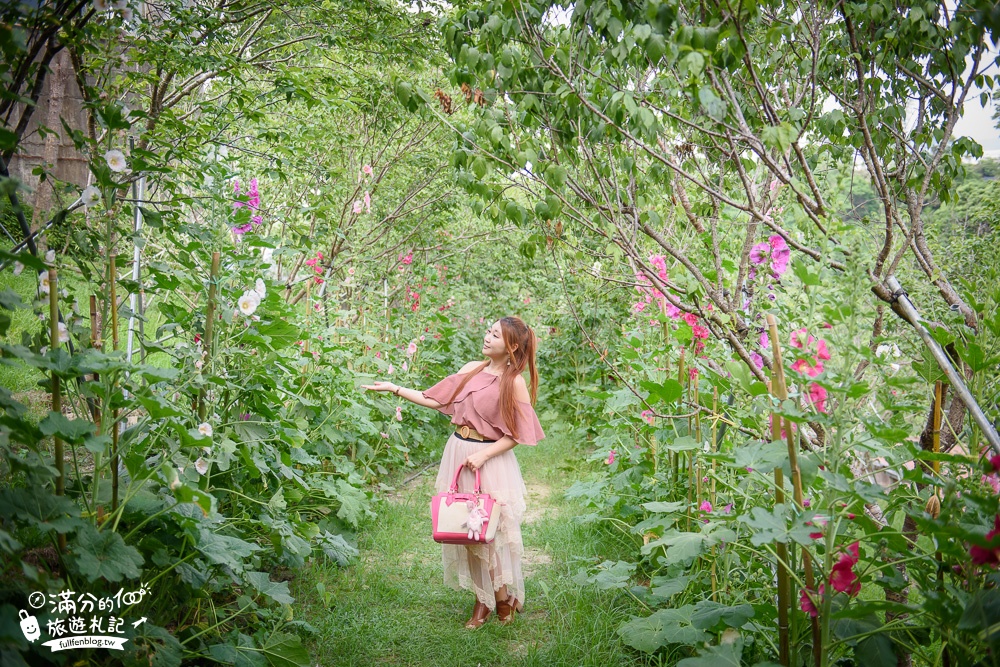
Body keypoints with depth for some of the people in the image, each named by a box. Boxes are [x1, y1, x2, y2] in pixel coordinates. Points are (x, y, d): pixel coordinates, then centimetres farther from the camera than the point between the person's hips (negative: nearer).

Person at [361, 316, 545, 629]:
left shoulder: (514, 382, -11)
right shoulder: (472, 369, 5)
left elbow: (517, 435, -9)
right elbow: (437, 401, 9)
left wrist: (483, 455, -18)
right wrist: (395, 388, 5)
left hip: (490, 461, -6)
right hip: (457, 453, 6)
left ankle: (503, 596, 24)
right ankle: (483, 599, 24)